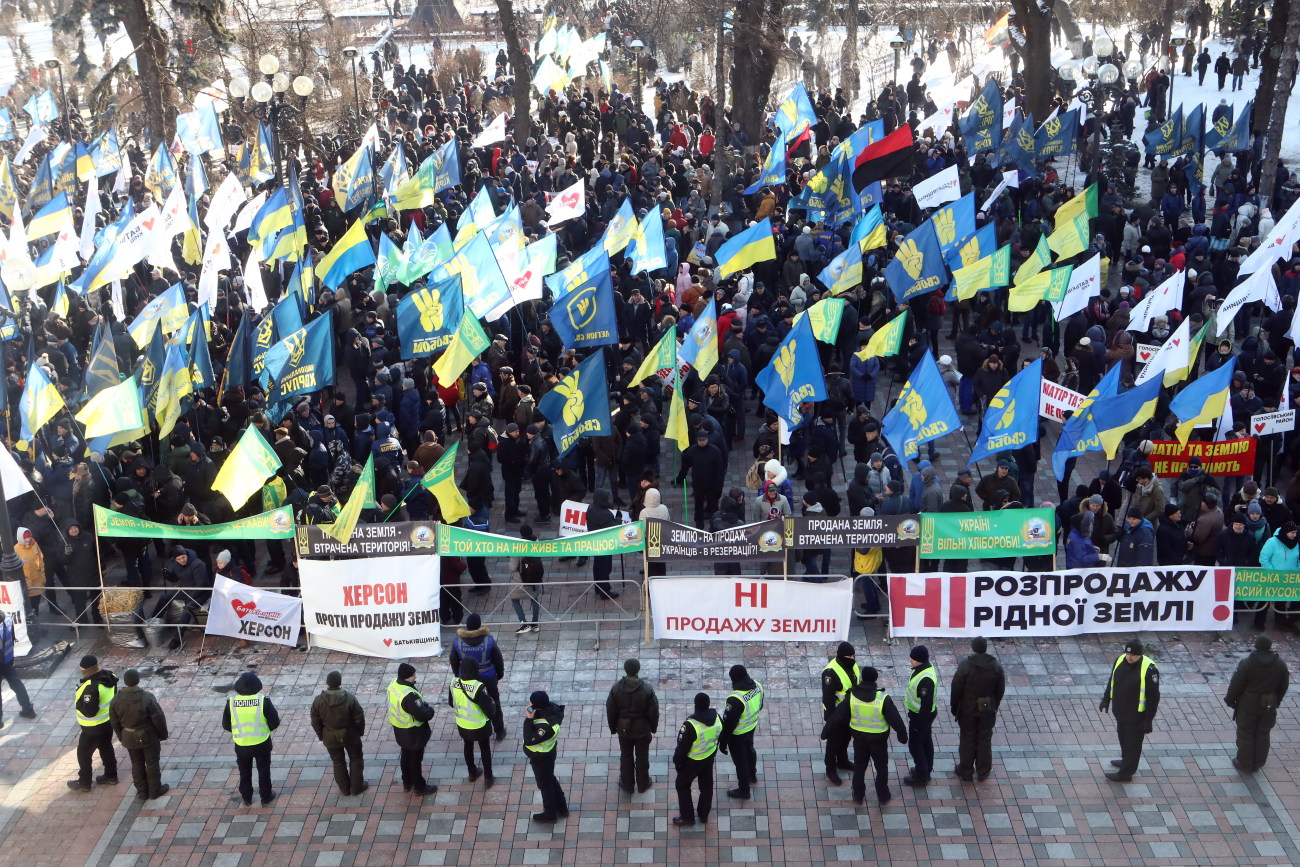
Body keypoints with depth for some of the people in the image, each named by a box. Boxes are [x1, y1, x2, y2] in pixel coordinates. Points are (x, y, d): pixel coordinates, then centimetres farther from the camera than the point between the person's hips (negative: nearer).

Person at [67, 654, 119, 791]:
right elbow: (114, 695, 8)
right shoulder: (108, 676, -7)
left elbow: (89, 711, -33)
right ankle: (110, 776, 38)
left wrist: (78, 702, -17)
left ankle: (84, 783, 25)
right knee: (106, 748, 24)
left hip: (94, 728, -8)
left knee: (83, 753, 11)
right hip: (109, 721, 8)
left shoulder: (91, 687, -34)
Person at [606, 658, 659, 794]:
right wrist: (653, 728, 6)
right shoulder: (647, 689, -20)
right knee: (642, 756, 18)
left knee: (626, 756, 19)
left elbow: (610, 711, -6)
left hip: (623, 729, 1)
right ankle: (642, 784, 32)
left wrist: (613, 728, 9)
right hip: (643, 729, -1)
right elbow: (653, 711, -11)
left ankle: (627, 785, 32)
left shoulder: (616, 688, -16)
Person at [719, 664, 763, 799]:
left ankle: (744, 791, 33)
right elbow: (759, 706, 3)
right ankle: (752, 775, 58)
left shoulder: (735, 699, -38)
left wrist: (723, 741, -14)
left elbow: (729, 723, -28)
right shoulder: (757, 686, -16)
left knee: (740, 760, 14)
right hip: (752, 726, 7)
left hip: (737, 734, -7)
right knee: (749, 750, 32)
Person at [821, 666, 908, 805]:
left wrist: (826, 731, 3)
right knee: (882, 767, 18)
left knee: (859, 766, 20)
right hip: (878, 739, -2)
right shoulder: (883, 699, -25)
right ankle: (883, 797, 30)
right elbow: (895, 719, -15)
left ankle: (858, 795, 32)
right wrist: (903, 735, 2)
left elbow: (838, 715, -8)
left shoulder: (852, 696, -16)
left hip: (859, 737, 2)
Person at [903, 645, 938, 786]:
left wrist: (919, 723, -21)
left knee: (915, 745, 5)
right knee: (926, 741, 23)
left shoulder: (926, 679, -35)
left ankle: (921, 776, 18)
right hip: (923, 713, 10)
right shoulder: (923, 668, -4)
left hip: (921, 716, -10)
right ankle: (926, 769, 39)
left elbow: (926, 704, -29)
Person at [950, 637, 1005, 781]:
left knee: (967, 740, 11)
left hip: (968, 710, -2)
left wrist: (955, 709, 1)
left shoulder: (965, 666, -19)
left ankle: (965, 771, 22)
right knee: (985, 740, 15)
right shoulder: (996, 666, -8)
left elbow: (956, 689, -13)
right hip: (988, 710, 2)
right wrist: (994, 707, 14)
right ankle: (983, 771, 25)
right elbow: (1000, 689, 1)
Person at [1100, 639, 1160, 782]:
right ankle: (1126, 761, 48)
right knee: (1123, 737, 26)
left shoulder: (1149, 669, -25)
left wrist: (1148, 720, -16)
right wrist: (1106, 700, 16)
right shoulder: (1120, 660, -6)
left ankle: (1125, 773, 22)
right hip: (1120, 711, 7)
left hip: (1136, 715, -7)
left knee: (1132, 743, 9)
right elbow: (1112, 681, 12)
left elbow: (1153, 697, -19)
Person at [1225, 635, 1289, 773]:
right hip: (1268, 707, 4)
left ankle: (1244, 764, 17)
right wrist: (1276, 702, 18)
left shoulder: (1246, 664, -20)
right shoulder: (1281, 665, -5)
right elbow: (1284, 686, 5)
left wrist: (1230, 700, 0)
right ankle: (1257, 764, 27)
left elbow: (1236, 684, -15)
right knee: (1263, 734, 17)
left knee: (1246, 734, 9)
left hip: (1248, 705, -4)